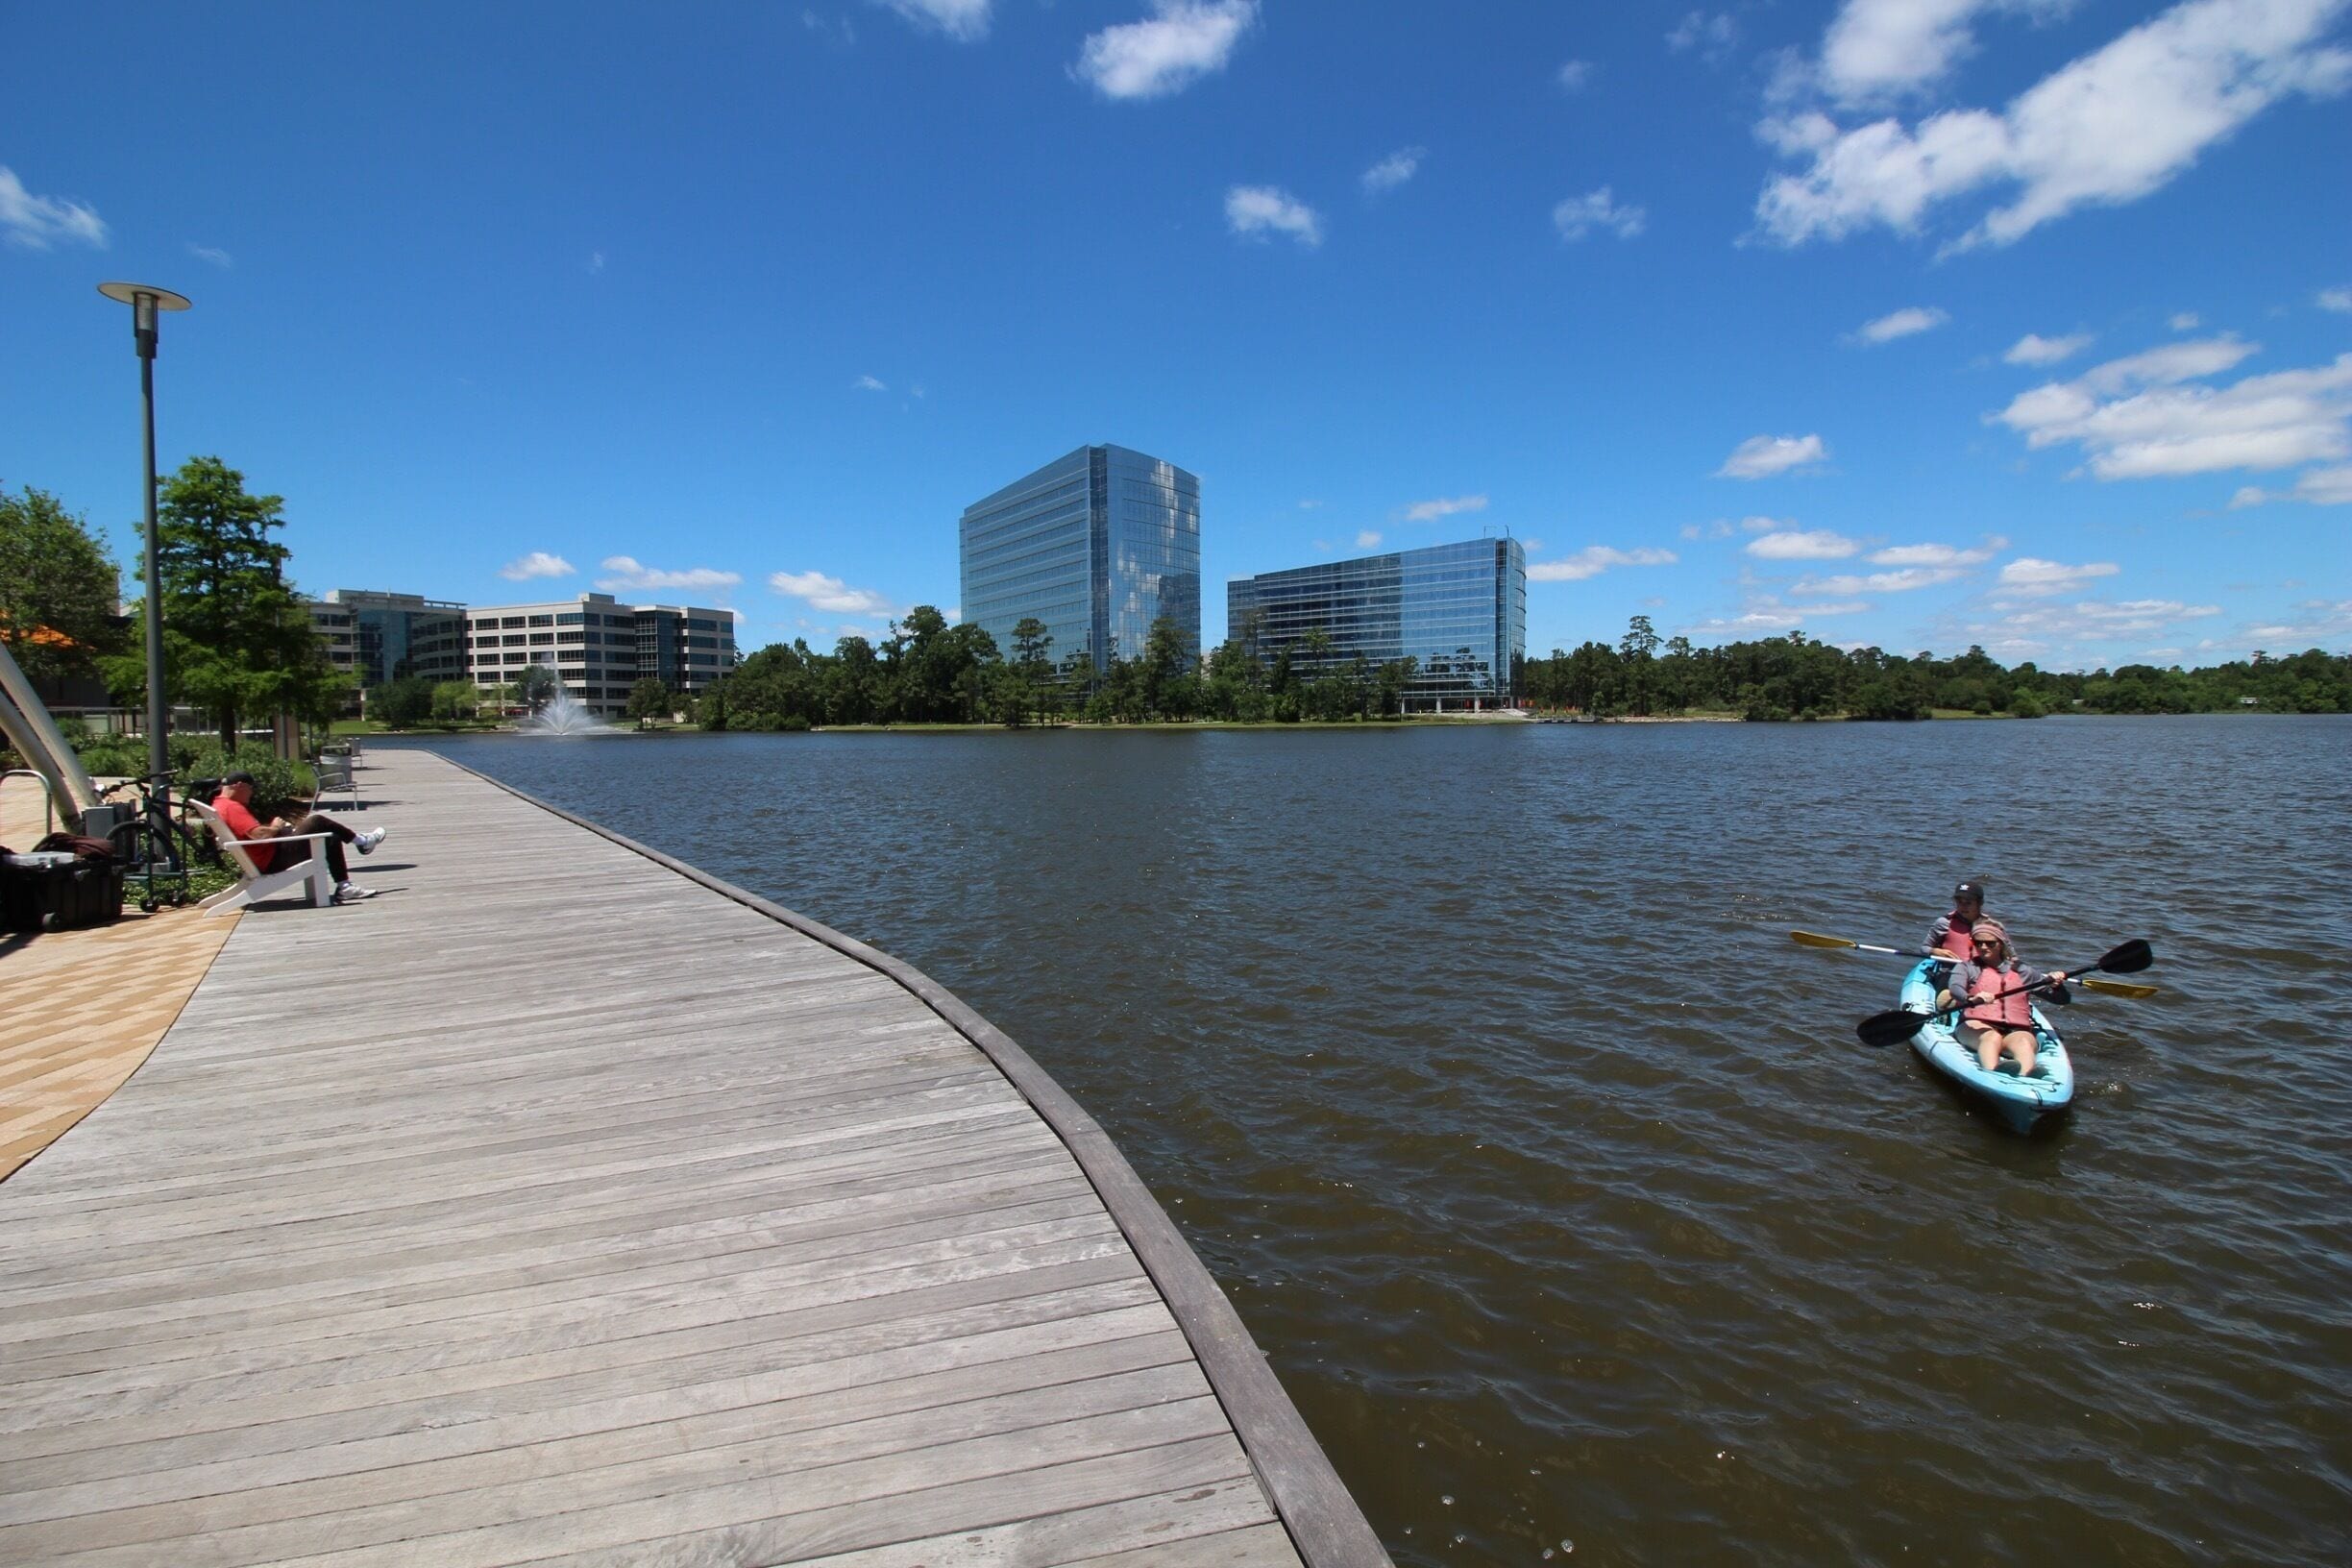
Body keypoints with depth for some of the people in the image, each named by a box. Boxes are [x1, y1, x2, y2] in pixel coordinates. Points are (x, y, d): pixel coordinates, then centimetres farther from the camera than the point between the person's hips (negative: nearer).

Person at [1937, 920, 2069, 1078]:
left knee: (2024, 1043, -33)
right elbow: (1955, 988, -7)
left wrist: (2057, 985, 5)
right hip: (1976, 1027, -2)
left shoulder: (2021, 971, 25)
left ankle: (2025, 1080, -61)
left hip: (2016, 1031, 2)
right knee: (1993, 1037, -36)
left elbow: (2063, 999, 29)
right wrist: (1971, 999, -30)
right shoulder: (1966, 967, 18)